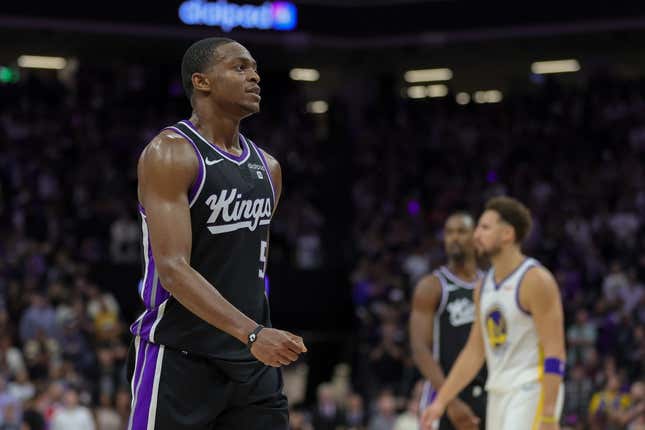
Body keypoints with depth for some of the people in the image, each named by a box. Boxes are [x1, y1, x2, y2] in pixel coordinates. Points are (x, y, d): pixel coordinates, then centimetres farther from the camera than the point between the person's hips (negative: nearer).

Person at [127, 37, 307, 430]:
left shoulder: (267, 168, 13)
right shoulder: (170, 153, -11)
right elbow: (173, 268, -21)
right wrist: (251, 333, -29)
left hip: (252, 360, 7)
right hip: (178, 357, -7)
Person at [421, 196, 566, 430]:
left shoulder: (535, 280, -12)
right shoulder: (484, 286, 13)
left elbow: (554, 352, -16)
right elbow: (474, 351, 18)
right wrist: (440, 401, 14)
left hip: (531, 392, -8)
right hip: (498, 393, 9)